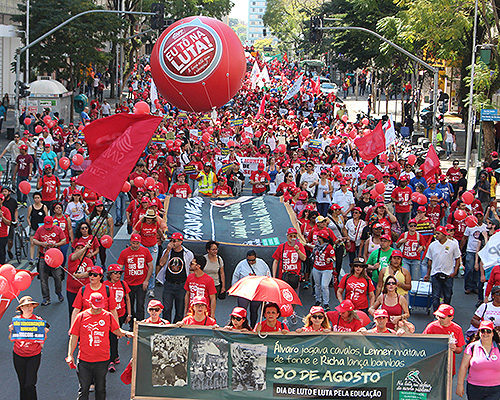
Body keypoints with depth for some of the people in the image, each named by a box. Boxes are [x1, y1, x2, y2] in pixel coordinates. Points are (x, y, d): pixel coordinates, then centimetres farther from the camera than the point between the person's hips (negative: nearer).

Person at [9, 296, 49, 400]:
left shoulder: (38, 320, -5)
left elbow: (42, 340, 2)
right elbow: (12, 340, 4)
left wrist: (45, 332, -17)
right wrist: (11, 330, -14)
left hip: (34, 356, -2)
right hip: (18, 355, 2)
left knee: (30, 385, -10)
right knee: (22, 384, 10)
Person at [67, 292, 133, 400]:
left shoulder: (108, 316, 0)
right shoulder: (81, 317, -3)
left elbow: (117, 330, 12)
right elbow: (74, 337, 2)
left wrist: (126, 333, -9)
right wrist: (70, 355, -2)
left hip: (102, 360, 1)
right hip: (84, 360, -1)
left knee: (100, 388, 12)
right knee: (83, 388, 6)